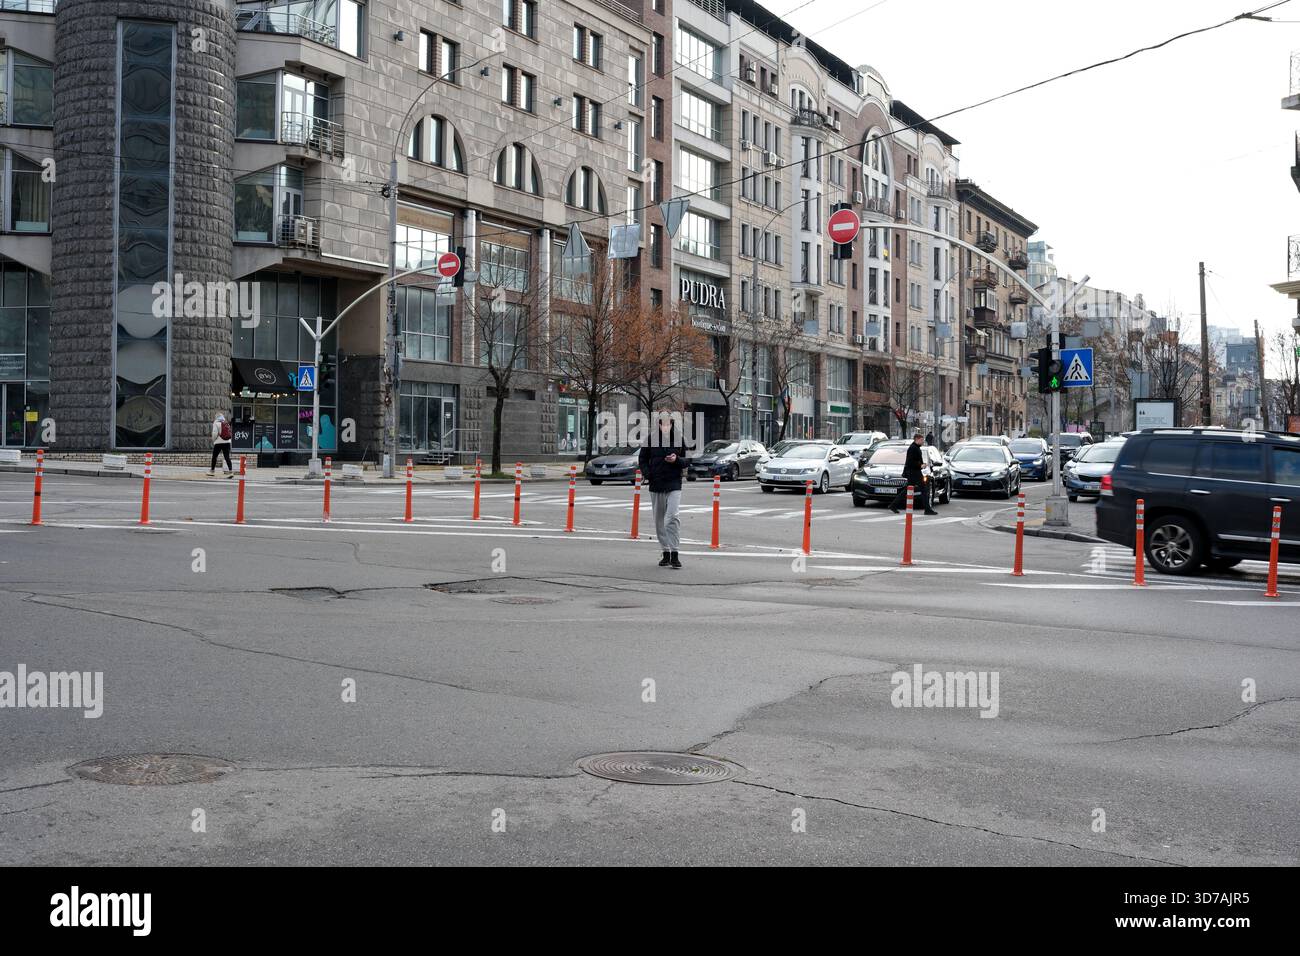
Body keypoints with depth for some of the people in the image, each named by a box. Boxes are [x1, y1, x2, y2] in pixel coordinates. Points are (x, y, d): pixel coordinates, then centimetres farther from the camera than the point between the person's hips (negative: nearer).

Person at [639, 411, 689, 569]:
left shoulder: (679, 439, 0)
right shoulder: (651, 439, 1)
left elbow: (688, 461, 5)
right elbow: (642, 459, 11)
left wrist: (677, 459, -15)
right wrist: (647, 474, -5)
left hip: (674, 485, -2)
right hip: (656, 485, 3)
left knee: (672, 517, -17)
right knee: (659, 520, 9)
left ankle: (674, 554, -14)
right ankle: (666, 553, 21)